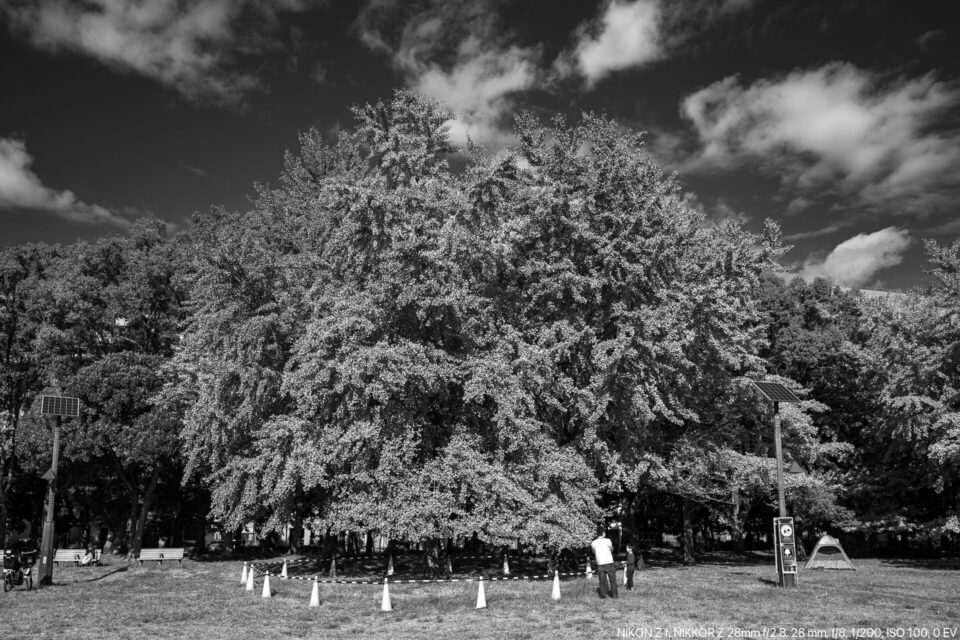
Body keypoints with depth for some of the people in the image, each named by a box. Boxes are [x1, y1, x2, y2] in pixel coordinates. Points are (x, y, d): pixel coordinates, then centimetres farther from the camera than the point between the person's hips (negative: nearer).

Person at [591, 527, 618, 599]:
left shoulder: (593, 543, -1)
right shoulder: (608, 540, -7)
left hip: (600, 564, 2)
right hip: (609, 563, -2)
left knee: (602, 580, 10)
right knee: (612, 580, 10)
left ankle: (603, 594, 8)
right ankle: (614, 595, 12)